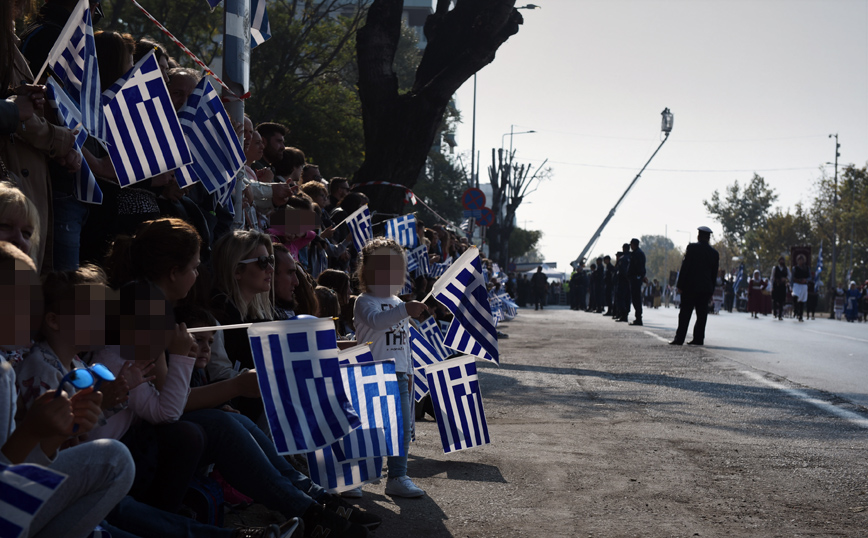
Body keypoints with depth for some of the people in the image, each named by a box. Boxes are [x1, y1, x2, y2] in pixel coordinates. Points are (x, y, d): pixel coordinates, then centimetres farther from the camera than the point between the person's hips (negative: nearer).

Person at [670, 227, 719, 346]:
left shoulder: (692, 248, -7)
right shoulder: (714, 253, 7)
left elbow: (685, 267, -9)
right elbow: (714, 274, 10)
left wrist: (680, 285, -6)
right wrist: (711, 291, 16)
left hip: (691, 287, -4)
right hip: (706, 288, 4)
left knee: (685, 314, -3)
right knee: (702, 315, 7)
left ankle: (679, 339, -6)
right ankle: (698, 338, 6)